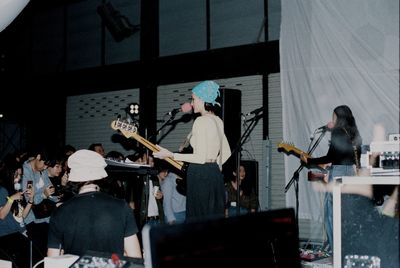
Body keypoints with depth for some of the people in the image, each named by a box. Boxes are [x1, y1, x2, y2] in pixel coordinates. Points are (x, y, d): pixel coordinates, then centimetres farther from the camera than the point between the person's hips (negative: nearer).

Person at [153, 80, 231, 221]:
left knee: (198, 220, -5)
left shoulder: (201, 121, -13)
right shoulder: (218, 121, 13)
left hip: (200, 177, -9)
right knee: (215, 218, 11)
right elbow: (226, 152, 18)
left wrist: (170, 155, -14)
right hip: (215, 174, 9)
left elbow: (201, 157, -17)